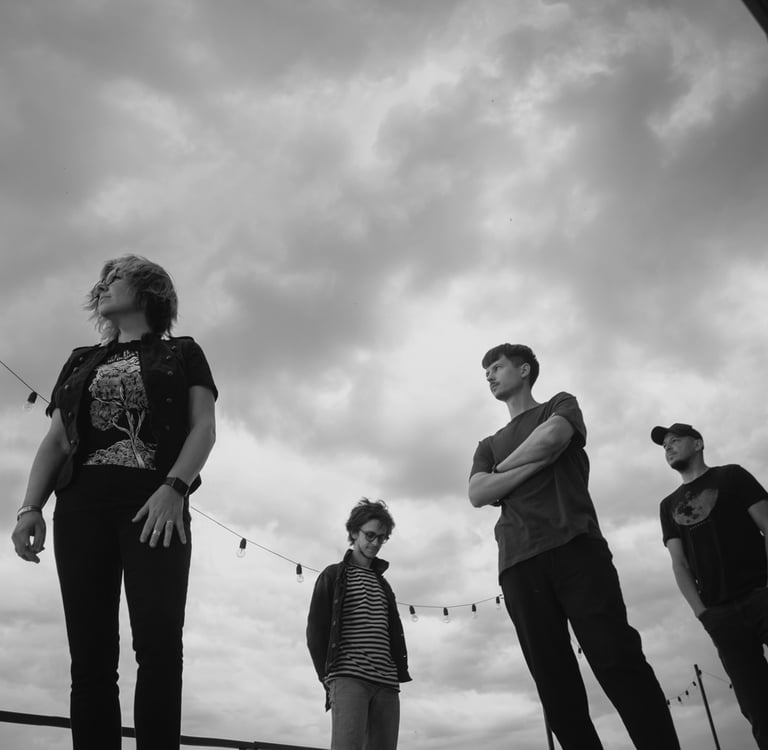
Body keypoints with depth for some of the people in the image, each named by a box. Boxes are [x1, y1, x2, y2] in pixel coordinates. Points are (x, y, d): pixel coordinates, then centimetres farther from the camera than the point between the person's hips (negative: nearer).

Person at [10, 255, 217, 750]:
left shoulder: (182, 354, 15)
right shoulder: (81, 362, 26)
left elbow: (204, 428, 2)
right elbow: (55, 442, 17)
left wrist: (174, 488, -15)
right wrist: (31, 507, 1)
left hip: (155, 505, -3)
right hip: (81, 505, 4)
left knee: (158, 648, -12)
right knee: (90, 655, -2)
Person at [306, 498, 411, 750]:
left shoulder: (382, 583, 24)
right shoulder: (333, 576, 9)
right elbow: (315, 630, 2)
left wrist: (399, 673, 7)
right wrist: (328, 675, -4)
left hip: (387, 684, 5)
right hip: (348, 679, -5)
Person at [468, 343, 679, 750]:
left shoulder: (560, 405, 20)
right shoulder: (488, 446, 27)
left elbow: (551, 437, -4)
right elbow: (478, 495, 8)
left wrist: (503, 468, 11)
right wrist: (537, 461, -1)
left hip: (574, 545, -3)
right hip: (519, 564, 3)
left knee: (617, 660, -13)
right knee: (555, 683, -4)